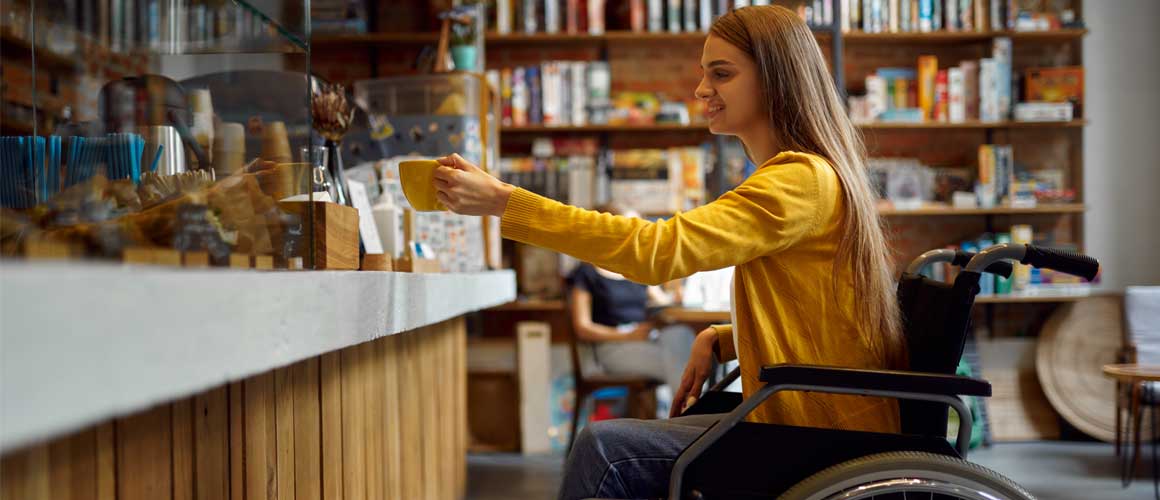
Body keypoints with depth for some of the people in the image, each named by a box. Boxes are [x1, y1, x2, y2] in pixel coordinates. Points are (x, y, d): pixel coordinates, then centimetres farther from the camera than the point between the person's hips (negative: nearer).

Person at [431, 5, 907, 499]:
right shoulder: (810, 173, 14)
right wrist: (721, 338, 2)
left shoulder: (803, 180, -19)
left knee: (603, 449, -13)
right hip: (810, 421, 10)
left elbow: (659, 249, -28)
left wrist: (503, 200, -29)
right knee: (610, 444, 8)